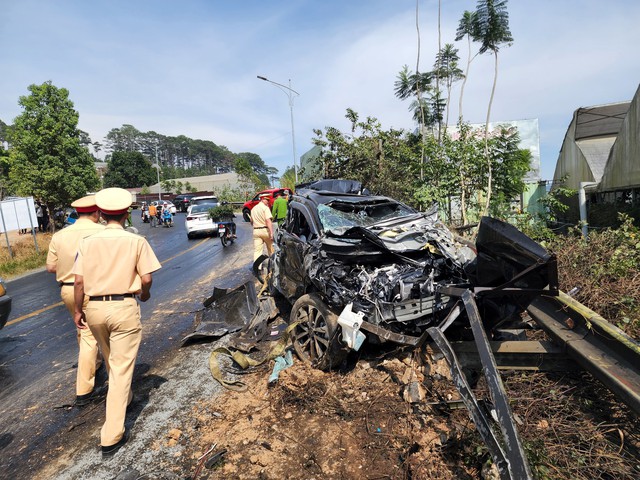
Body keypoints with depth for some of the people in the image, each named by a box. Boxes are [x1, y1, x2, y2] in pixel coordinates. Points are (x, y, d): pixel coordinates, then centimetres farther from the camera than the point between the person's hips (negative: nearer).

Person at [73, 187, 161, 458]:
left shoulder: (88, 242, 1)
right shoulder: (136, 241, -7)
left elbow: (79, 281, -1)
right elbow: (146, 278, -9)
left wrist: (78, 310, 10)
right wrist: (145, 294, 12)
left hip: (94, 307, 4)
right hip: (124, 306, -4)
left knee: (112, 362, 25)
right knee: (121, 367, 3)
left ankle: (123, 399, 49)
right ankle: (111, 437, 5)